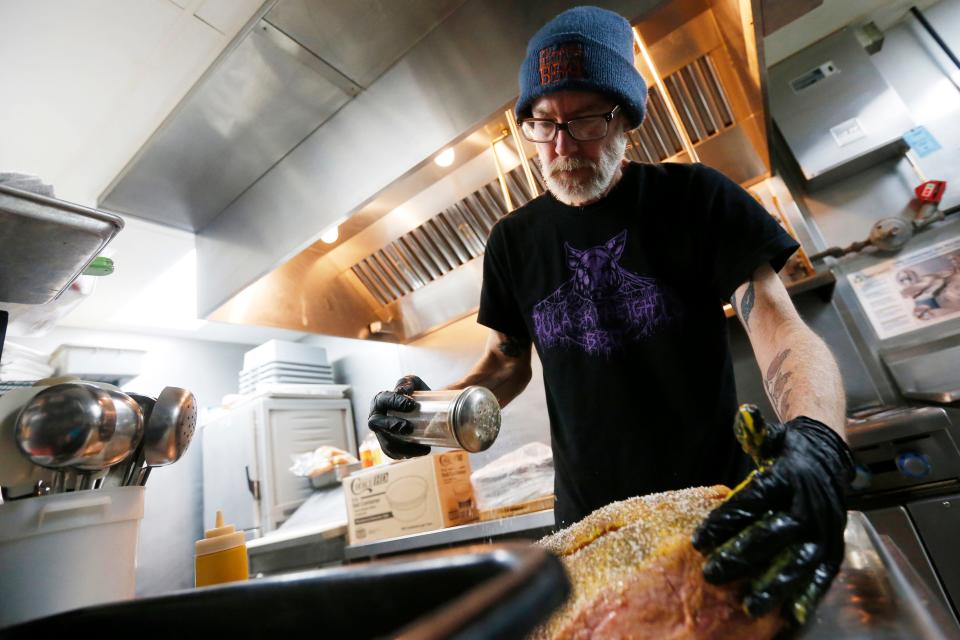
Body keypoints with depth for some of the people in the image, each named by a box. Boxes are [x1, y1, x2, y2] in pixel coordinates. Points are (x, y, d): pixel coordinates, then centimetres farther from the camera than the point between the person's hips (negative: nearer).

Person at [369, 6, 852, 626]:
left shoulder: (695, 197, -8)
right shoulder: (514, 241, -1)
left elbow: (780, 328, -16)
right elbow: (508, 362, 6)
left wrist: (817, 437, -36)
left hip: (718, 504, -1)